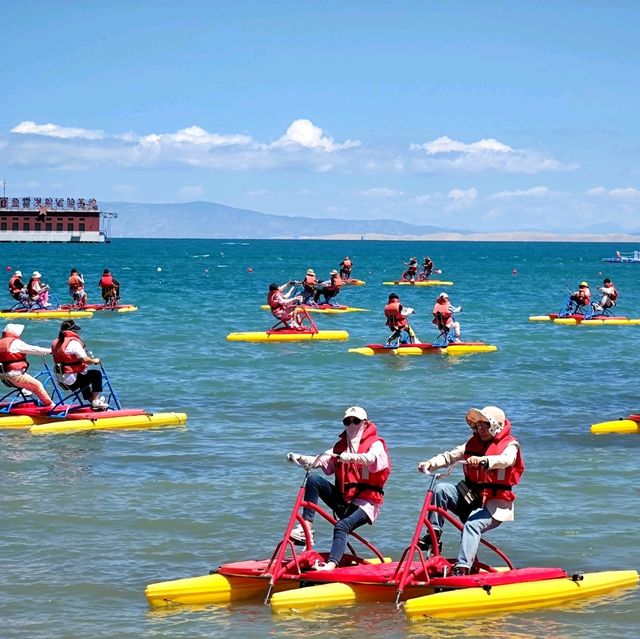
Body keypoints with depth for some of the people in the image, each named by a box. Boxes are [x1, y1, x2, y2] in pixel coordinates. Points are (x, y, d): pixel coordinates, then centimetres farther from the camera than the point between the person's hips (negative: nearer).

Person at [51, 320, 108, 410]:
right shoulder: (73, 342, -17)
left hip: (61, 381, 9)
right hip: (72, 382, -9)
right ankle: (96, 401, 4)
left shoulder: (55, 342, 9)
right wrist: (94, 360, -2)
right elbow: (85, 360, -23)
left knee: (85, 376, 36)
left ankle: (91, 399, 45)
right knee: (97, 374, 4)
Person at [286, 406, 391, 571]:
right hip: (343, 499, 6)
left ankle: (332, 564, -51)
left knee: (342, 526, -32)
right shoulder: (340, 446, 17)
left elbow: (372, 459, -25)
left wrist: (351, 457, -44)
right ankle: (306, 528, -21)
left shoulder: (375, 444, -2)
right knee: (314, 480, -12)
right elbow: (320, 461, 6)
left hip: (365, 502, -6)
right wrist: (299, 459, -13)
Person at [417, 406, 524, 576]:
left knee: (472, 524, -33)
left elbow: (506, 460, -28)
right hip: (470, 497, 6)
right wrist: (431, 463, -15)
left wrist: (483, 460, -48)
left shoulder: (509, 445, -5)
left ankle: (462, 568, -43)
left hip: (494, 504, -6)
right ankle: (433, 534, -18)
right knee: (441, 490, -18)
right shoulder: (473, 443, 14)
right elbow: (450, 456, 5)